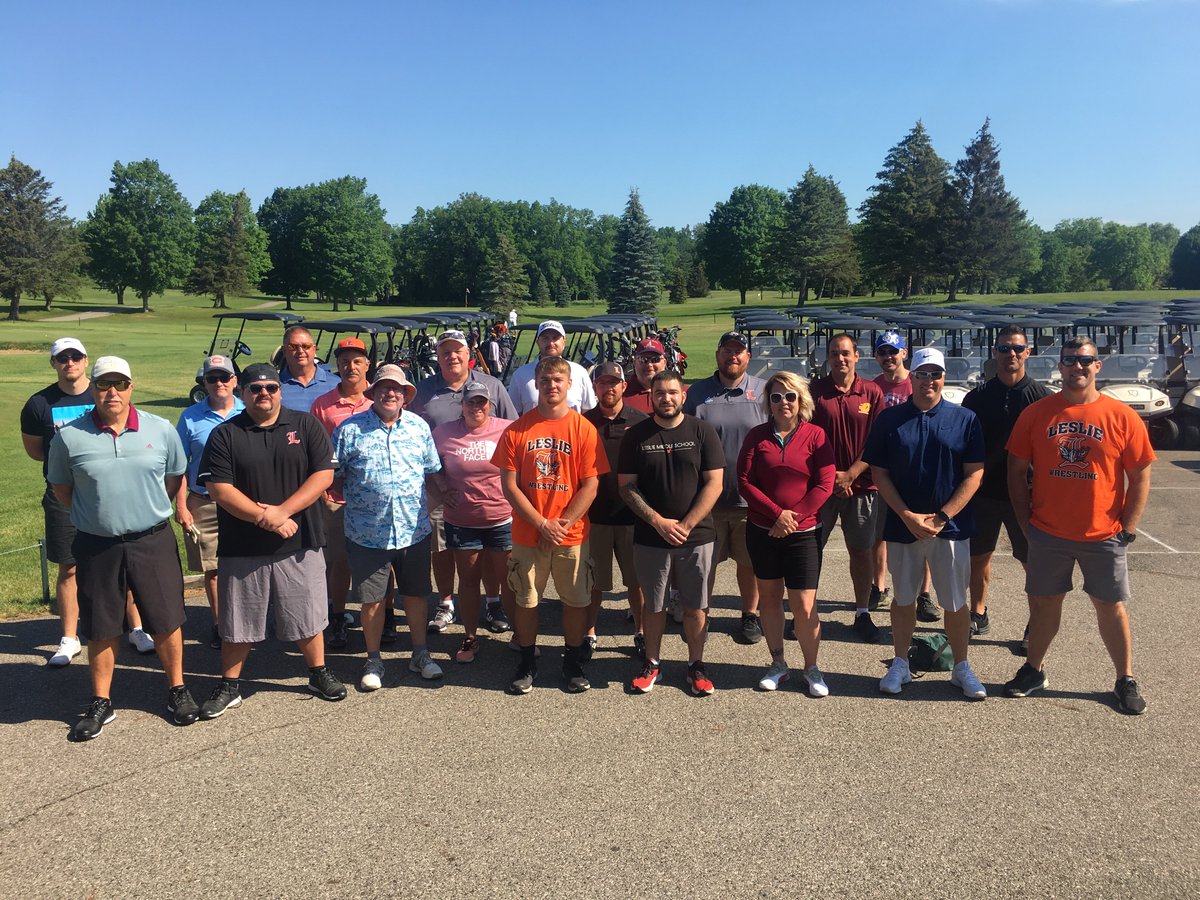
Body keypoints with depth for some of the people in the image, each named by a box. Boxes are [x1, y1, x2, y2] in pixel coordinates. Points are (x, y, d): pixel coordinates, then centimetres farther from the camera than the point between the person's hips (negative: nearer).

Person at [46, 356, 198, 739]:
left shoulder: (160, 430, -2)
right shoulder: (69, 437, -5)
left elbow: (175, 476, 11)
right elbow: (60, 486, 9)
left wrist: (150, 510, 8)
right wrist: (92, 515, 4)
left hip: (153, 542, 0)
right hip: (96, 546, 0)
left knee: (166, 621, 7)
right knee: (100, 630, 11)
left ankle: (177, 690, 26)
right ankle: (101, 703, 27)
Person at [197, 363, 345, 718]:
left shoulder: (305, 426, 2)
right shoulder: (224, 435, 0)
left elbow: (324, 474, -5)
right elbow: (219, 488, -8)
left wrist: (282, 511, -15)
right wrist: (265, 518, -16)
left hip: (300, 544, 0)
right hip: (241, 548, 0)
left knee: (307, 617, 12)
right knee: (236, 624, 11)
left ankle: (319, 673, 31)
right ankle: (229, 687, 27)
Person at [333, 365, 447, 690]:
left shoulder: (419, 426, 7)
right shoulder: (350, 430, -2)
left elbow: (432, 471, 15)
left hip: (414, 530, 2)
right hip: (367, 533, -2)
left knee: (416, 594, 13)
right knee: (371, 600, 9)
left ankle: (420, 654, 31)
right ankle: (373, 660, 27)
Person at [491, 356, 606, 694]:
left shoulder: (584, 429, -4)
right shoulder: (517, 430, -2)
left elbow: (590, 486, -6)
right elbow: (509, 485, -5)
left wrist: (562, 524, -13)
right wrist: (543, 524, -11)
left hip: (573, 535, 0)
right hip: (527, 535, 1)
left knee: (576, 599, 9)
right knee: (526, 600, 11)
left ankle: (573, 662, 28)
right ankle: (528, 662, 30)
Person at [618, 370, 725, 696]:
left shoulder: (702, 431, -1)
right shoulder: (636, 435, 2)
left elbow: (714, 483, -5)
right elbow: (627, 486, -1)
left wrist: (685, 525, -12)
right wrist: (659, 522, -12)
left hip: (696, 537, 0)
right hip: (650, 537, 1)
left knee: (695, 606, 8)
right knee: (653, 605, 11)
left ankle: (696, 665, 23)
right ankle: (652, 663, 26)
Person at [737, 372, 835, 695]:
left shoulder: (815, 435, -2)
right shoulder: (756, 436, 2)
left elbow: (824, 485, -7)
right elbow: (744, 481, -5)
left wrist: (794, 517, -13)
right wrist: (777, 513, -15)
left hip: (803, 534, -2)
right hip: (762, 531, 2)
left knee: (804, 605, -3)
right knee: (769, 597, 12)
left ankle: (811, 668, 15)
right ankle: (778, 664, 26)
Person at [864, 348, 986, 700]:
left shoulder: (965, 419, 0)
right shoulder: (890, 419, 1)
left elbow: (974, 474, -3)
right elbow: (879, 473, 0)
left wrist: (942, 517, -11)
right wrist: (908, 516, -10)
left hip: (951, 526, 0)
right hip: (902, 524, 1)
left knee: (955, 602, 7)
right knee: (903, 598, 12)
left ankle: (961, 668, 23)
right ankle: (900, 664, 25)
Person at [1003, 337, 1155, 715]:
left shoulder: (1122, 417, -4)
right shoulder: (1036, 413, -2)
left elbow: (1140, 476, -1)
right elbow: (1017, 470, 3)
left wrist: (1127, 530, -5)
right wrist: (1025, 521, -1)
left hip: (1104, 536, -1)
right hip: (1048, 534, 1)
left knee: (1110, 607, 11)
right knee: (1044, 602, 12)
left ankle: (1126, 680, 27)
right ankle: (1034, 670, 29)